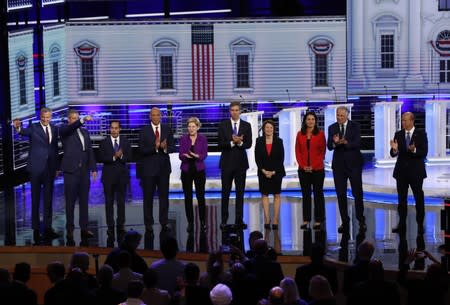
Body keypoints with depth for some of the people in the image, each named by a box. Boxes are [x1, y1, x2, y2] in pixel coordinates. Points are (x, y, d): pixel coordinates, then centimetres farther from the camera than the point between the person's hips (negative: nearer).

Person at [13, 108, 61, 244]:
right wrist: (18, 127, -51)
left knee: (48, 199, 8)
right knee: (36, 199, 1)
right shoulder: (33, 128, -6)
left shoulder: (54, 129, 9)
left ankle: (47, 228, 14)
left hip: (50, 168, 4)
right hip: (36, 168, -4)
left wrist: (57, 166, 11)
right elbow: (24, 132, -28)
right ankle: (36, 229, 5)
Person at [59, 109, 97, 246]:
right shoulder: (64, 131, -1)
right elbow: (71, 127, -25)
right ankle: (70, 228, 4)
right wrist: (83, 120, -39)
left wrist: (93, 168, 10)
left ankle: (84, 227, 9)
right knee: (70, 201, -1)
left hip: (84, 170, 5)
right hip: (71, 170, -5)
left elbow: (90, 151, 15)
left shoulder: (85, 132, 15)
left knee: (84, 200, 6)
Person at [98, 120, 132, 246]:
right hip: (108, 175, -1)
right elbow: (101, 158, -8)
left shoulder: (125, 142, 5)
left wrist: (121, 156, -21)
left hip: (122, 175, 1)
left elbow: (129, 158, -2)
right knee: (109, 202, 2)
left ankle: (121, 225, 10)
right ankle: (110, 226, 7)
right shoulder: (104, 142, 1)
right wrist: (114, 157, -19)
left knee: (121, 201, 4)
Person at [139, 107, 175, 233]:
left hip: (163, 167, 2)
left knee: (164, 196, 7)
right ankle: (148, 224, 8)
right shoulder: (144, 131, -3)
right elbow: (142, 149, -11)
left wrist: (165, 148, -19)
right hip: (149, 168, -2)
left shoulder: (167, 129, 5)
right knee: (148, 197, 3)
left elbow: (173, 147, 2)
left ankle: (164, 223, 14)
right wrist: (155, 147, -25)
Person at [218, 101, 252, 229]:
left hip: (241, 162, 1)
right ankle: (224, 219, 6)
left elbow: (249, 144, -2)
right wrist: (232, 142, -20)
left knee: (240, 192, 3)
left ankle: (239, 219, 6)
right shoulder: (223, 125, 2)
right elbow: (220, 144, -6)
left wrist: (239, 142, -20)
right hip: (227, 162, -1)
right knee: (225, 192, 2)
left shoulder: (246, 126, 5)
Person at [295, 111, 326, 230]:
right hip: (303, 169, 2)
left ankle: (318, 220, 6)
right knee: (305, 194, 6)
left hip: (317, 169, -2)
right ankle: (306, 220, 10)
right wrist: (303, 165, -7)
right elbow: (297, 151, 6)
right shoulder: (300, 134, 7)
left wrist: (313, 166, -10)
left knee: (318, 194, 2)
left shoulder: (320, 134, 0)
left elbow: (322, 151, -2)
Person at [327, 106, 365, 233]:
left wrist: (345, 142, -32)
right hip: (339, 164, 2)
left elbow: (357, 143, -15)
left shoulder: (355, 126, -3)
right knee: (341, 194, 3)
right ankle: (345, 222, 9)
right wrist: (335, 142, -25)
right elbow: (329, 146, -2)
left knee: (357, 193, 1)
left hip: (353, 163, -2)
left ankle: (361, 220, 10)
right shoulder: (332, 128, 4)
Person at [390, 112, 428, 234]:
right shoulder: (398, 134, 3)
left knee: (419, 198, 4)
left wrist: (414, 150, -31)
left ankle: (420, 225, 10)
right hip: (401, 171, 3)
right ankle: (402, 225, 10)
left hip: (416, 171, -3)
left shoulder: (421, 134, -5)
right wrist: (394, 149, -24)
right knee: (402, 198, 6)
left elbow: (424, 153, -13)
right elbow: (393, 154, -1)